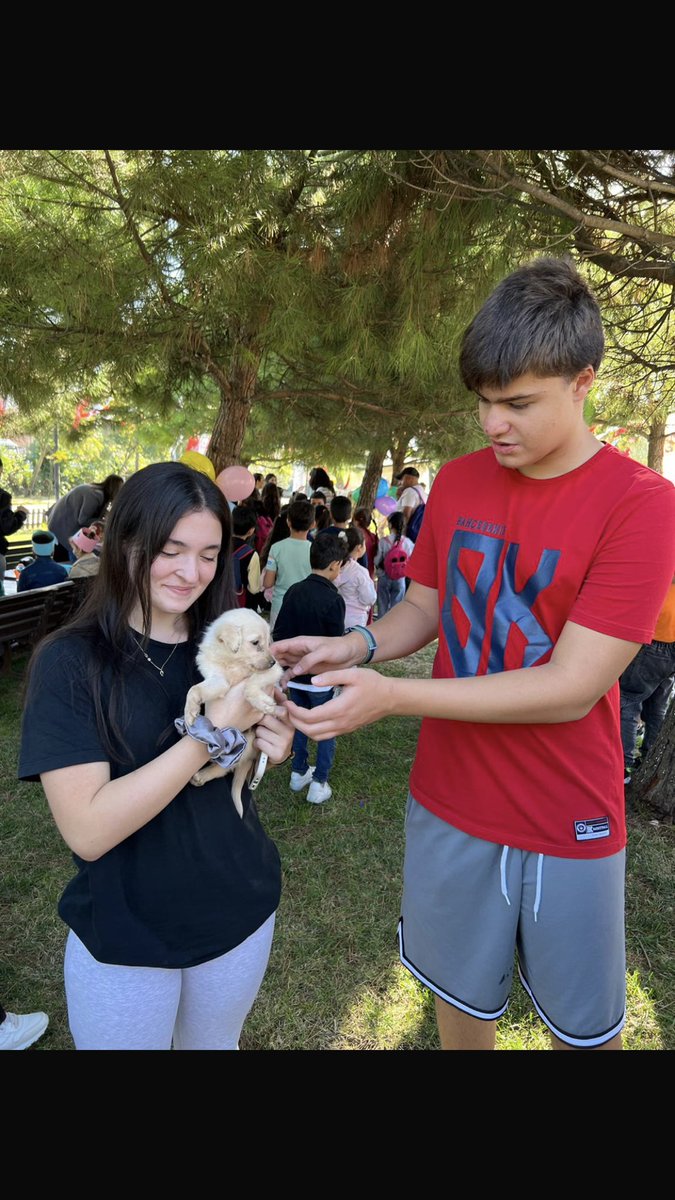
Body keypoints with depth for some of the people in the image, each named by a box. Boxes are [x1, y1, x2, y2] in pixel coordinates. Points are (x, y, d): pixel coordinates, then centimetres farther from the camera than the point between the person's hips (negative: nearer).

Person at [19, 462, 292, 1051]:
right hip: (124, 934, -3)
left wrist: (272, 746, -16)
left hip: (241, 910, 4)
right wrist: (213, 732, -31)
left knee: (216, 1043, 27)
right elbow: (88, 830, -26)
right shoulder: (70, 661, -19)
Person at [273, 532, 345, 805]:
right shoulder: (333, 599, -20)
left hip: (295, 673, 6)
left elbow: (279, 632, 3)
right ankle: (319, 783, 15)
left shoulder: (293, 592, -2)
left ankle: (299, 772, 33)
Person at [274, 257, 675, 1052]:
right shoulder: (456, 484, -2)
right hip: (447, 803, 4)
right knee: (461, 996, 25)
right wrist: (358, 646, -14)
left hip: (568, 826, -3)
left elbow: (572, 687, -23)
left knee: (582, 1023, 22)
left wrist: (393, 697, -28)